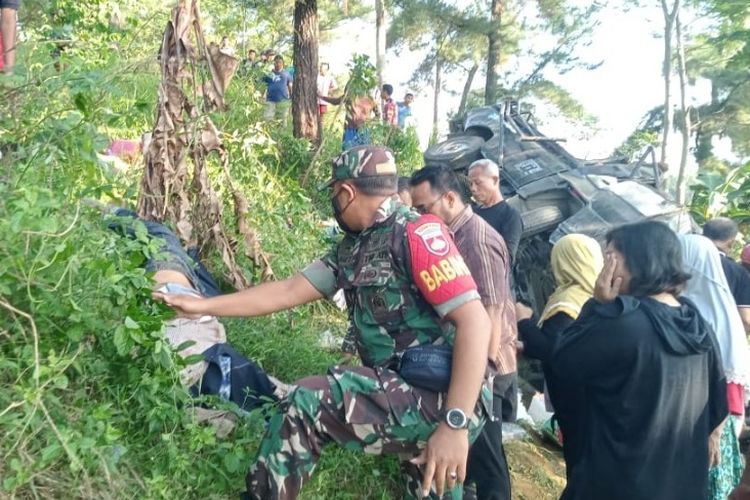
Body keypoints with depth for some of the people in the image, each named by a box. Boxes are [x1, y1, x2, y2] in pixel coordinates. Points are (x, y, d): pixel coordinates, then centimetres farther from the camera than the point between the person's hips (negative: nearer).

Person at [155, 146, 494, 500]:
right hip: (412, 393, 8)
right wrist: (203, 306, 14)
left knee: (306, 405, -14)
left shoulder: (416, 234, -15)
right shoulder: (353, 249, 11)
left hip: (442, 398, -8)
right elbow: (288, 291, 14)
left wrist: (455, 423, -27)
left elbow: (474, 320, -21)